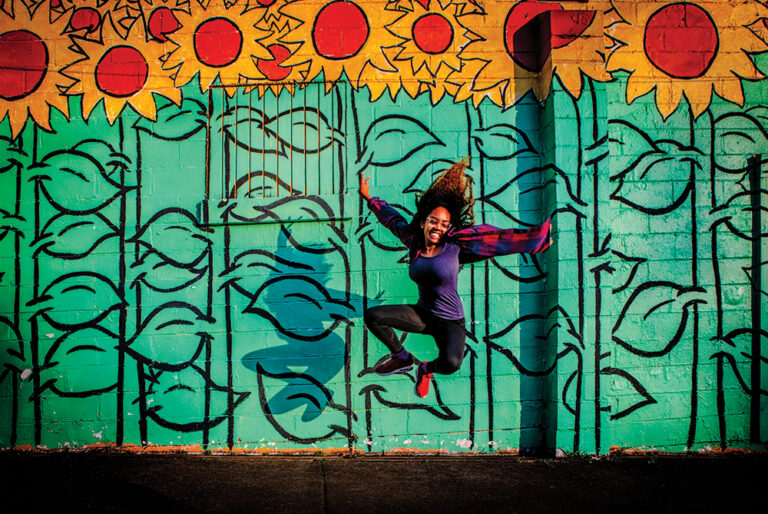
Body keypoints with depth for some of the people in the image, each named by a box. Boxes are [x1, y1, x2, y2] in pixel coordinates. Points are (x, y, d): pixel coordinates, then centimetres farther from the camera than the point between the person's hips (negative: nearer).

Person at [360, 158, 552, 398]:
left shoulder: (456, 247, -11)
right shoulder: (414, 243, -1)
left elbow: (498, 240, -9)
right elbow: (394, 219, 16)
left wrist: (536, 237, -9)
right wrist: (368, 197, 27)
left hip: (451, 322, -4)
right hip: (422, 315, 4)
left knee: (451, 363, -33)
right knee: (372, 316, -11)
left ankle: (427, 369, 6)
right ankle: (402, 358, 12)